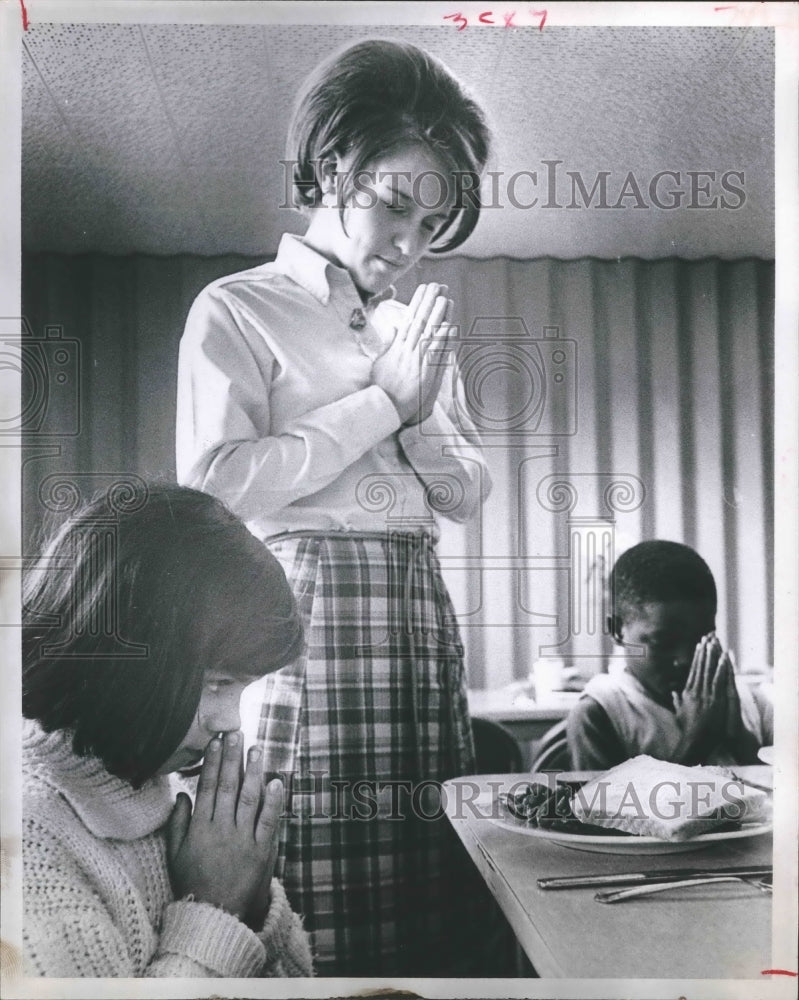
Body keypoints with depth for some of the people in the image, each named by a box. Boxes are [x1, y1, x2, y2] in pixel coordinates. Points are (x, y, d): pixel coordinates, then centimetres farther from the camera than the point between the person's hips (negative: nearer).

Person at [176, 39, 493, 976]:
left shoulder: (417, 328, 20)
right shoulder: (238, 309, 1)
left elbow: (469, 494, 20)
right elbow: (215, 480, -13)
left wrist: (422, 415, -1)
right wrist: (381, 402, -8)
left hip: (419, 613, 6)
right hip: (304, 611, -6)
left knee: (424, 898, 6)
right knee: (320, 906, -5)